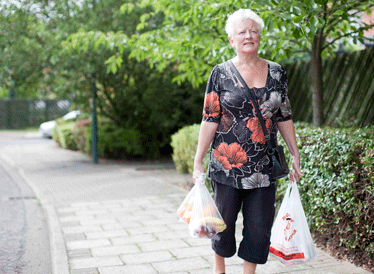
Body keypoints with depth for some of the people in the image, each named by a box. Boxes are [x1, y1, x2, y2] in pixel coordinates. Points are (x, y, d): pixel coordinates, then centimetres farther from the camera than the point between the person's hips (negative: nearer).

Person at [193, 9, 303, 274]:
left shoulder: (276, 72, 7)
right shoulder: (221, 73, -2)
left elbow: (284, 117, 11)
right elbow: (210, 120, -3)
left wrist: (296, 155, 10)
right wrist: (198, 161, -5)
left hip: (264, 166, 2)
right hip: (227, 164, -2)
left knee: (260, 227, 4)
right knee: (225, 222, 9)